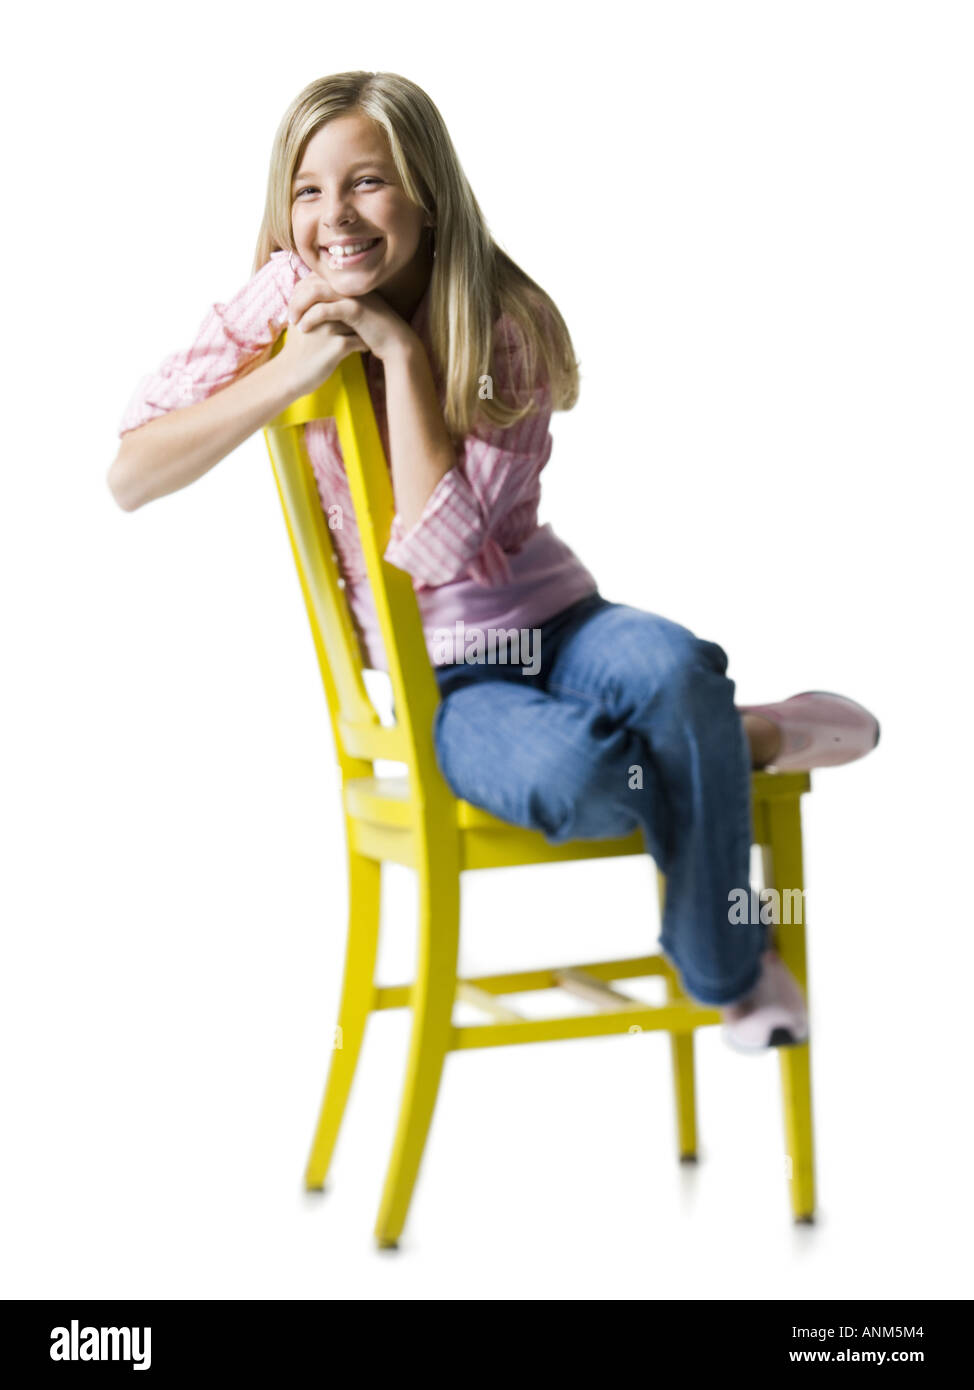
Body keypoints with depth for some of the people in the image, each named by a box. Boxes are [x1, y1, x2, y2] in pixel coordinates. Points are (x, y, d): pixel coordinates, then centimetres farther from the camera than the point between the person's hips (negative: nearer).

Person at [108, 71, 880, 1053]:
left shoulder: (508, 327, -8)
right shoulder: (285, 304, -4)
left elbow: (438, 545, -21)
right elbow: (130, 477, -12)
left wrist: (398, 350, -21)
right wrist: (295, 368, -21)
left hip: (547, 614, 1)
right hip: (433, 673, -1)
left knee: (674, 668, -35)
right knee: (563, 770, -36)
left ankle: (725, 970, -14)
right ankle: (746, 740, -3)